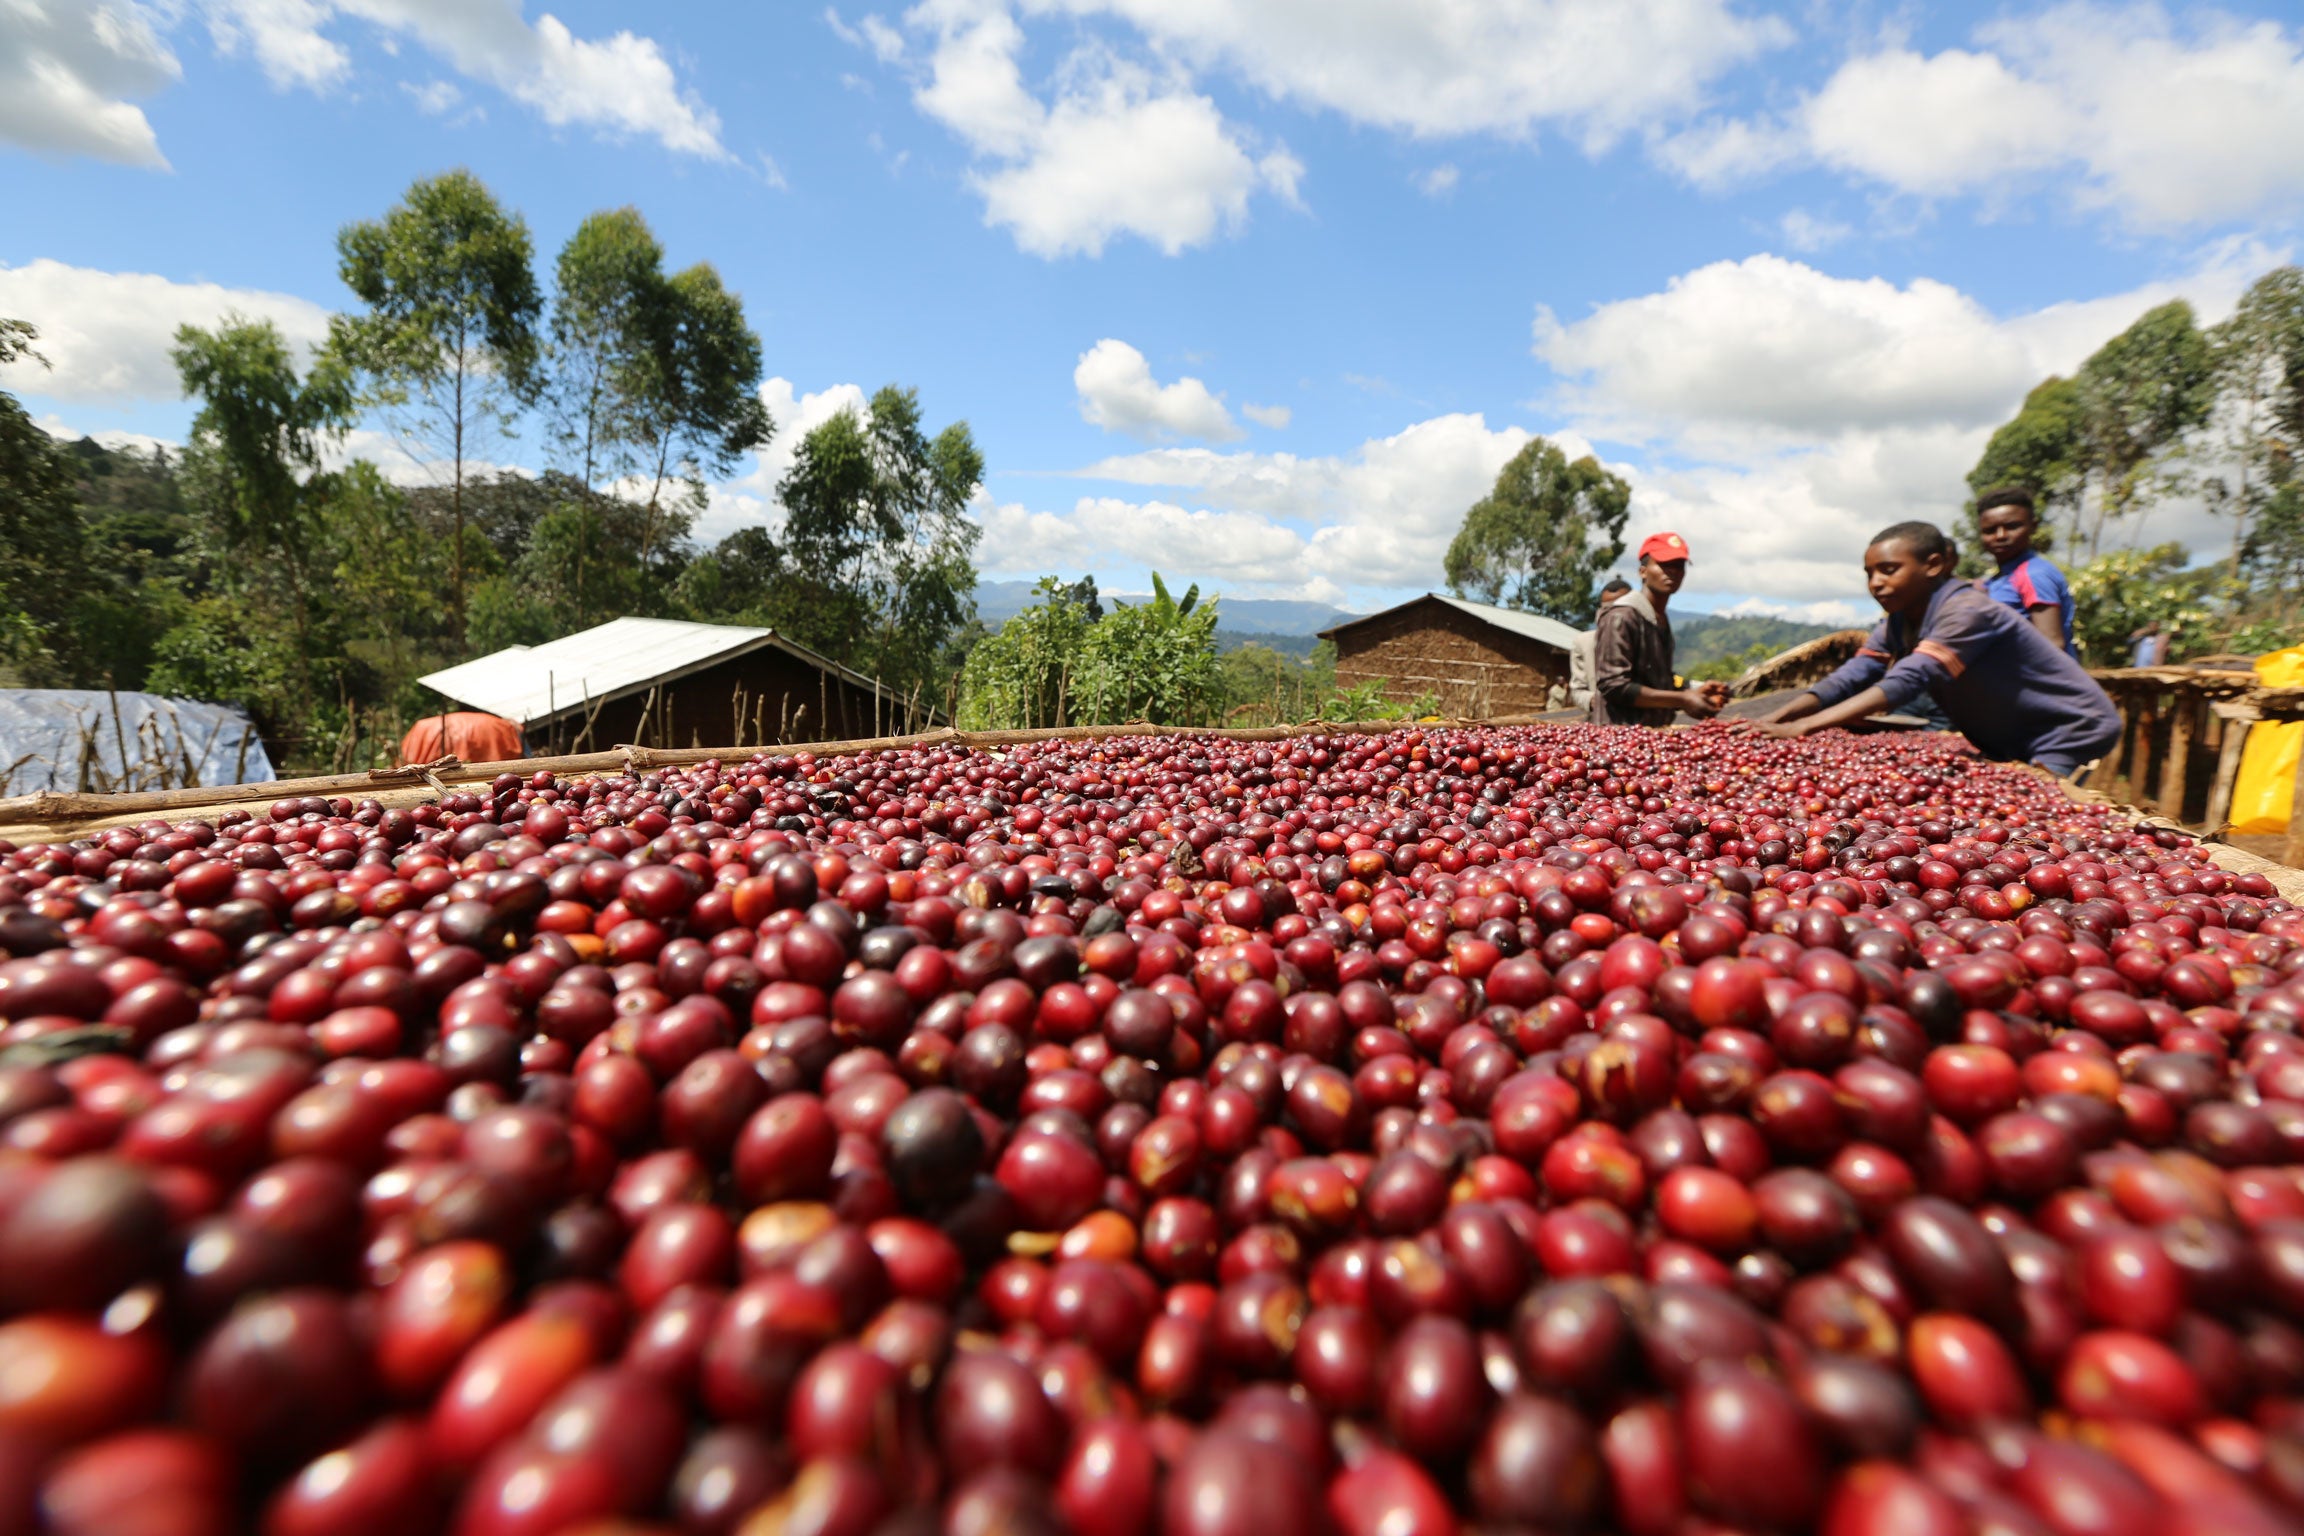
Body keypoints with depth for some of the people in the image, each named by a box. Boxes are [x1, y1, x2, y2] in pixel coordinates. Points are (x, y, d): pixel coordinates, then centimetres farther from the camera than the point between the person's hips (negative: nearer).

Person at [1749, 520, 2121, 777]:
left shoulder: (1966, 610, -27)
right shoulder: (1899, 622, -2)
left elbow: (1905, 683, -40)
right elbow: (1849, 679, -15)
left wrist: (1804, 727, -49)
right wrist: (1774, 719, -34)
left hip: (2071, 732, -8)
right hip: (2013, 744, 8)